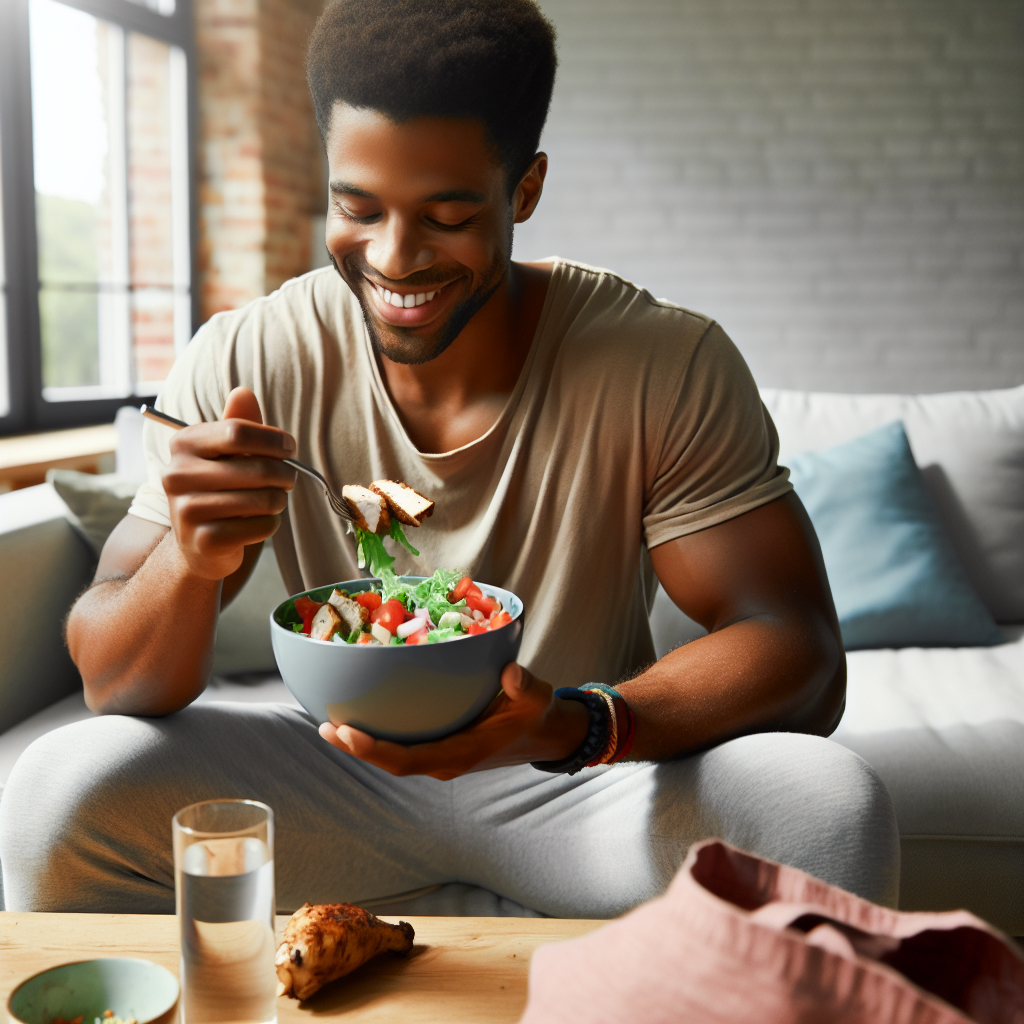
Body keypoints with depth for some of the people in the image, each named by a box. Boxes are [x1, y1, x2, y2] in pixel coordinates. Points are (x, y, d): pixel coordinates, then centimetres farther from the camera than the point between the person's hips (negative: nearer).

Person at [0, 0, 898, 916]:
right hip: (339, 773, 2)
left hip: (587, 774, -1)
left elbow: (800, 652, -19)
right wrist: (189, 558, -36)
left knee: (830, 807, -29)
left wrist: (573, 729, -38)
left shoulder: (669, 366, -16)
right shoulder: (242, 366, -13)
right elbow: (114, 684, -12)